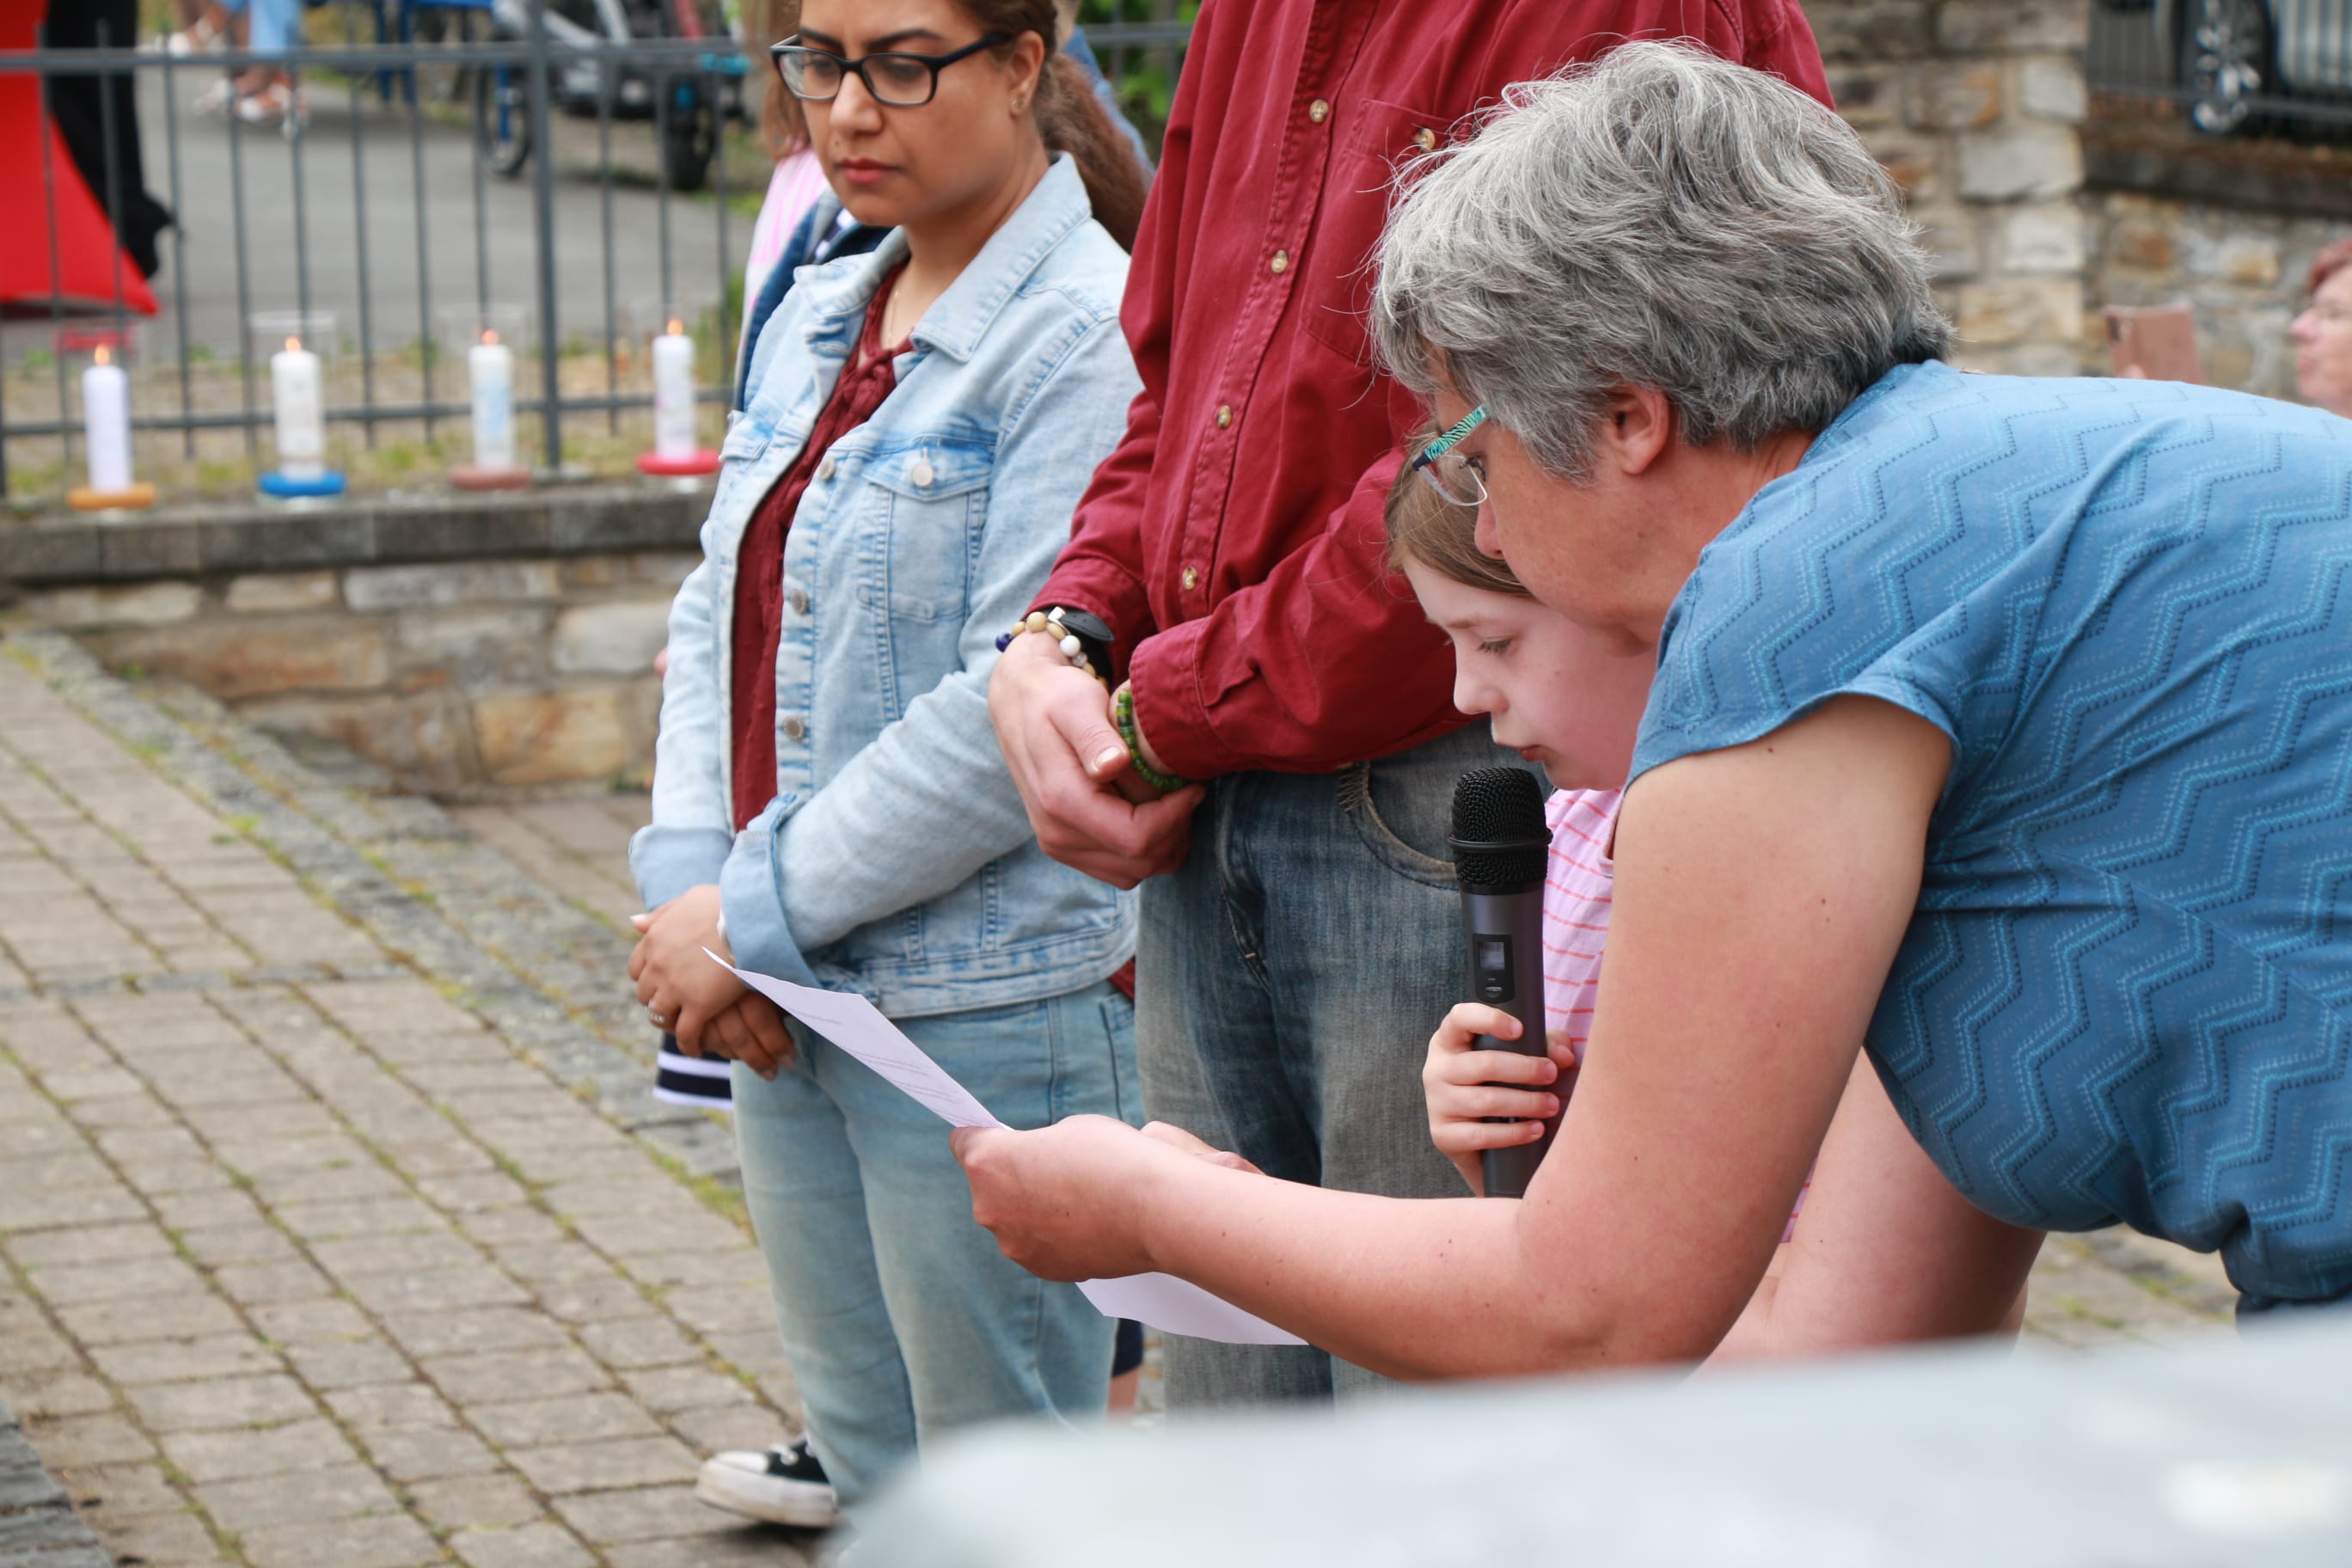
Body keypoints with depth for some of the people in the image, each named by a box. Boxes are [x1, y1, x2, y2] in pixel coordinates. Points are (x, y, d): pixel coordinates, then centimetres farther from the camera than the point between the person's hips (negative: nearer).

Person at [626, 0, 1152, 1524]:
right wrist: (685, 883, -3)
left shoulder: (1090, 334, -13)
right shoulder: (815, 321, 13)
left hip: (988, 1011, -7)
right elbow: (720, 614, 13)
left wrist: (760, 914, -16)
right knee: (876, 1468, 17)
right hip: (791, 1004, 7)